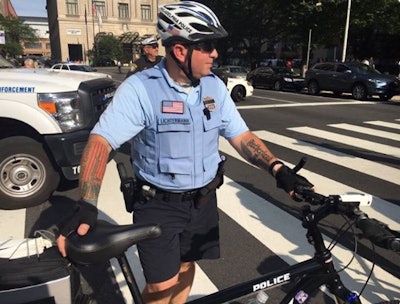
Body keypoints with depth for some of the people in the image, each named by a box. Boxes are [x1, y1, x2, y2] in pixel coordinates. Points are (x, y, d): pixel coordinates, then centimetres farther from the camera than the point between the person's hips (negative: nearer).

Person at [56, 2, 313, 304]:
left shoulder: (215, 86, -3)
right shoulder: (141, 88, -18)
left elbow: (241, 136, -2)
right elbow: (101, 141, -23)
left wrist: (277, 168, -16)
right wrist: (86, 206, -34)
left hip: (203, 201, 5)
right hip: (159, 205, -4)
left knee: (186, 265, 20)